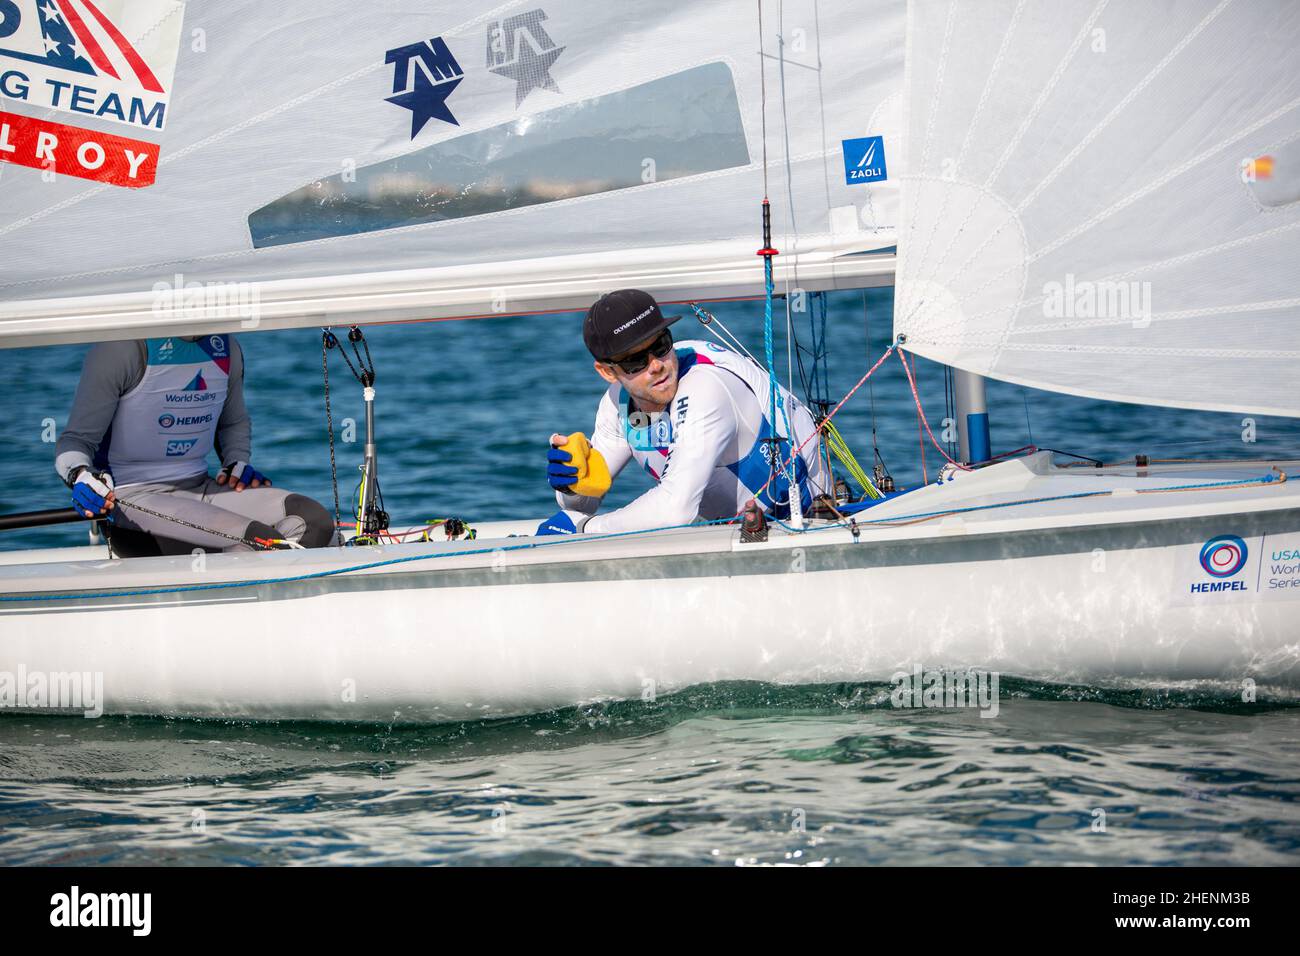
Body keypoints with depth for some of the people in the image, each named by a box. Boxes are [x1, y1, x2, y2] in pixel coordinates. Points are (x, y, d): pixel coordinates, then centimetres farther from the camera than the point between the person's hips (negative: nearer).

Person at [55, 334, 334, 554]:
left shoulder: (226, 348, 10)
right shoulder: (121, 349, -11)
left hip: (201, 488, 7)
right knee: (261, 541, -33)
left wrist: (238, 463, 8)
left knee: (314, 519, -20)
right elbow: (75, 439, -7)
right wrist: (80, 475, -31)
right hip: (133, 498, -7)